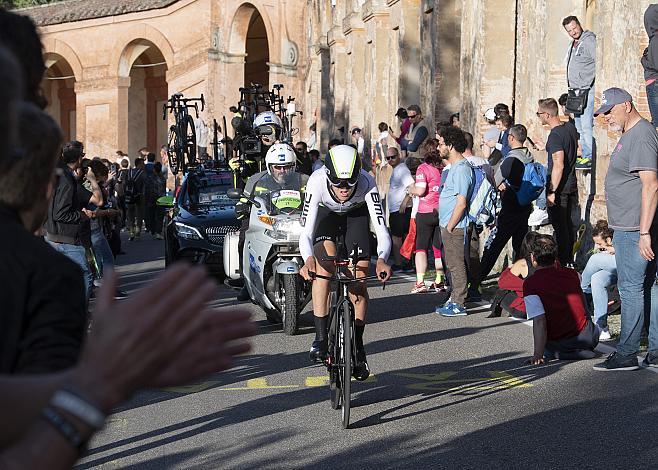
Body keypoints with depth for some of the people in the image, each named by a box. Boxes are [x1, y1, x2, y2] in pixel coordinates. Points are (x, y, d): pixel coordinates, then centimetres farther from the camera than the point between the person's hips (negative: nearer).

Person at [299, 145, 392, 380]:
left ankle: (358, 346, 10)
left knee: (358, 282, -7)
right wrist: (308, 259, -61)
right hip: (326, 213, 0)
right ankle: (320, 337, -21)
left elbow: (381, 230, -42)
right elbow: (306, 232, -41)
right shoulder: (317, 182, -38)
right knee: (324, 264, -27)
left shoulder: (367, 184, -38)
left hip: (357, 214, 1)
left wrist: (381, 260, -61)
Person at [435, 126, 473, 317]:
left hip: (455, 227, -10)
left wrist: (450, 227, -18)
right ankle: (454, 300, 23)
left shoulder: (461, 169, -19)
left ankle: (458, 305, -1)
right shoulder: (454, 166, 14)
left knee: (457, 265, -5)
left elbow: (461, 203, -23)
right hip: (448, 225, 10)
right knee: (453, 265, 16)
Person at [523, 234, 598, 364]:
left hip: (559, 344, -6)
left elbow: (539, 320, -19)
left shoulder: (530, 284, -11)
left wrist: (538, 355, -17)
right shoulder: (572, 274, 4)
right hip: (588, 337, 6)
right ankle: (583, 350, 18)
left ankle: (562, 354, 1)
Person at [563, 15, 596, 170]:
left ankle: (590, 157, -15)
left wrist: (588, 84, -18)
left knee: (586, 125, -14)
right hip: (576, 91, 10)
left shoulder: (589, 41, -9)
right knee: (580, 127, 11)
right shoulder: (573, 45, 20)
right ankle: (585, 155, 16)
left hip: (587, 90, -10)